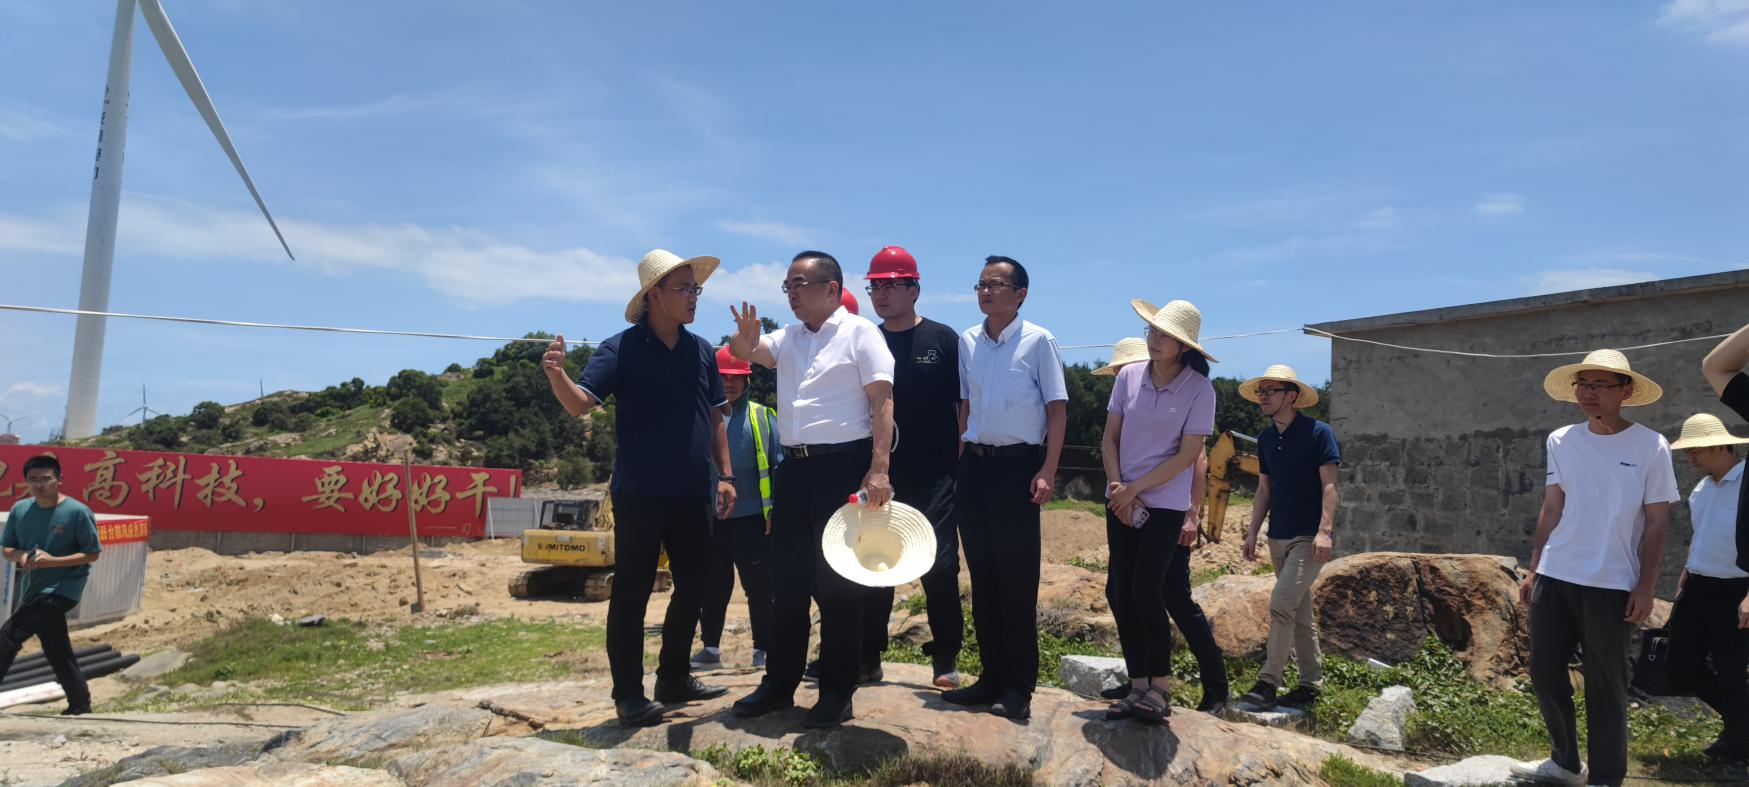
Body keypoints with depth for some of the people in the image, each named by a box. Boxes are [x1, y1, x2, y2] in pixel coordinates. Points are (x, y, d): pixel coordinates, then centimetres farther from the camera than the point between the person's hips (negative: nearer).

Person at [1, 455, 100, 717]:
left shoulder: (77, 512, -14)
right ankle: (80, 706, 23)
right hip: (32, 591, 7)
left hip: (61, 590, -7)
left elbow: (92, 554, -10)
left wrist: (53, 561, -21)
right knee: (58, 654, 13)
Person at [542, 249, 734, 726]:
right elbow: (580, 404, -16)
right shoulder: (622, 348, -6)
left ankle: (674, 678, 27)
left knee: (693, 585, 12)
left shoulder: (702, 351, 9)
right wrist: (557, 374, -37)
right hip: (639, 493, -6)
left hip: (693, 493, 6)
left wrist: (726, 475, 10)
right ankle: (628, 694, 10)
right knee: (631, 592, 0)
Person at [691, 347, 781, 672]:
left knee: (759, 587, 3)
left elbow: (779, 463, 0)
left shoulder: (762, 417, 3)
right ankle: (710, 648, 24)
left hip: (751, 519, -2)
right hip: (708, 520, 2)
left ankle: (764, 649, 15)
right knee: (713, 589, 11)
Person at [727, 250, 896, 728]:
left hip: (843, 465, -6)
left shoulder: (859, 333, -4)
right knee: (786, 581, 12)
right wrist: (745, 336, -22)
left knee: (838, 584, 0)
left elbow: (882, 401, -11)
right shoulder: (788, 338, 15)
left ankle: (837, 695, 12)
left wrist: (879, 469, -20)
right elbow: (745, 352, 2)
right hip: (794, 468, 7)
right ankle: (778, 685, 25)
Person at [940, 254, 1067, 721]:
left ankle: (1019, 686, 7)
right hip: (975, 465, 5)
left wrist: (1047, 471, -13)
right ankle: (992, 676, 21)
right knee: (982, 575, 9)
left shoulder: (1038, 341, -4)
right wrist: (960, 464, 11)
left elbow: (1057, 408, -5)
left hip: (1018, 466, -5)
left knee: (1017, 578, -3)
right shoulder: (967, 342, 10)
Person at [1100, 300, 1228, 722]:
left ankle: (1161, 687, 4)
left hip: (1166, 505, -4)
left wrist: (1135, 488, -11)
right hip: (1122, 502, 4)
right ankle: (1139, 687, 13)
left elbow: (1187, 456, -10)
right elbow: (1110, 439, 6)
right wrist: (1118, 489, -6)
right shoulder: (1129, 376, 3)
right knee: (1121, 592, 3)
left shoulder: (1199, 389, -7)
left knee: (1146, 589, -12)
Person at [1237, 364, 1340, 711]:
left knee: (1281, 605, -15)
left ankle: (1269, 681, -9)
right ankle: (1311, 682, 22)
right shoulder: (1266, 438, 10)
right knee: (1300, 613, 13)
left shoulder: (1317, 432, -9)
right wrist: (1252, 533, 11)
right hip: (1278, 537, 7)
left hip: (1309, 537, -7)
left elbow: (1329, 485, -12)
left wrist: (1325, 530, -22)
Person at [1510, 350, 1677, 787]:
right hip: (1554, 579, 4)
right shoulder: (1560, 441, 4)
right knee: (1545, 672, 9)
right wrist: (1533, 570, 7)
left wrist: (1645, 587, -7)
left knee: (1605, 686, 4)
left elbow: (1656, 522, -3)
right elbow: (1552, 510, 9)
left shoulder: (1650, 446, -5)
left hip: (1611, 586, -4)